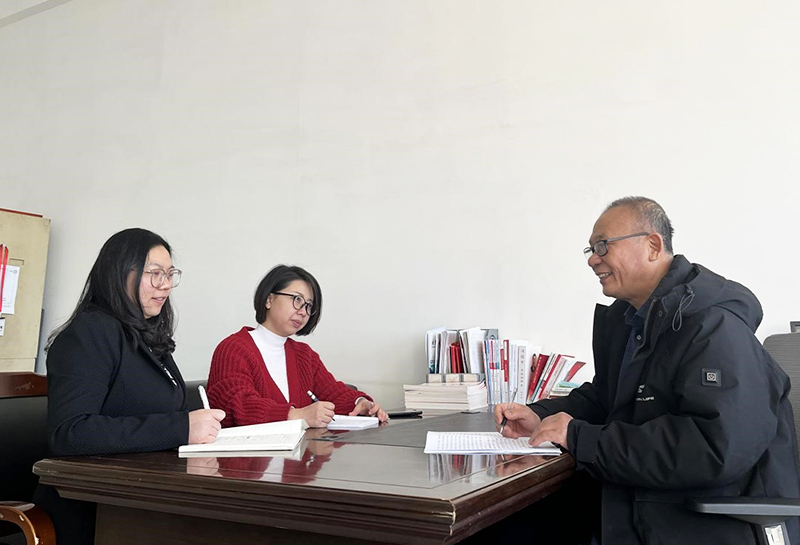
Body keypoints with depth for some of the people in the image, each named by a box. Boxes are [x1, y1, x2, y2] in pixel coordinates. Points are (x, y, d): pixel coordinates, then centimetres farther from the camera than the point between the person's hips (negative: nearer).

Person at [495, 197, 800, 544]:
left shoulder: (714, 325, -19)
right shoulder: (623, 317, 10)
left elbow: (719, 449, -29)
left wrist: (580, 438, -25)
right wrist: (542, 416, 0)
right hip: (636, 509, 8)